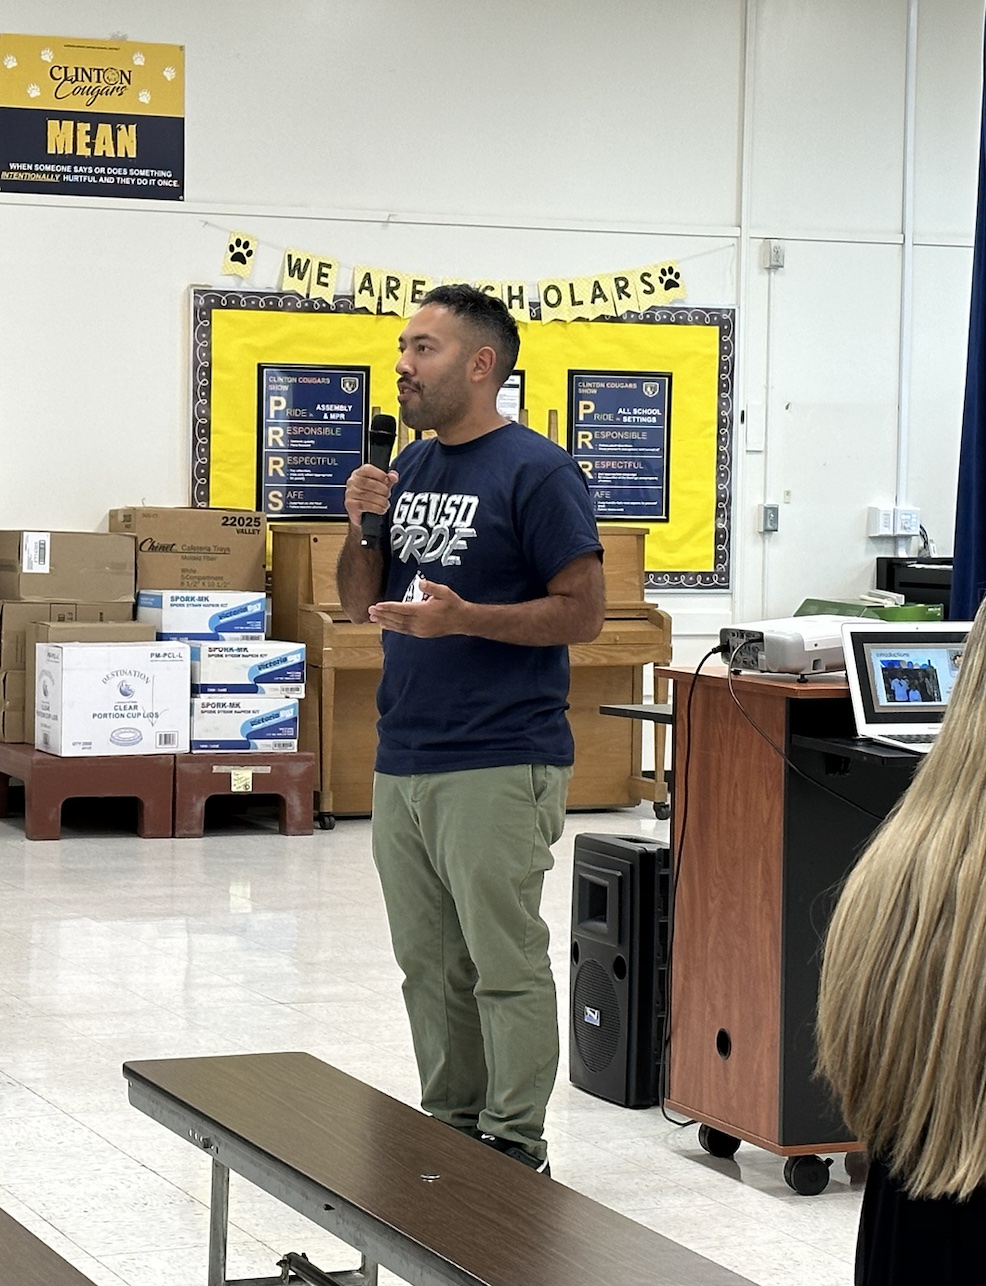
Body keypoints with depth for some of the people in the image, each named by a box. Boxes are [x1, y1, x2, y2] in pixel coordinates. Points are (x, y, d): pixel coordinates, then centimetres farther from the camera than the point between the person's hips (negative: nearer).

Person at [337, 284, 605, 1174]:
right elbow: (359, 603, 18)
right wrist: (363, 527, -1)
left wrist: (464, 618, -21)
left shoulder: (536, 472, -8)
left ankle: (513, 1147, 5)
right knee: (429, 966, 13)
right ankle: (448, 1126, 23)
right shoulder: (410, 467, 15)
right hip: (402, 762, 8)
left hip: (499, 767, -8)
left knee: (505, 966, -2)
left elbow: (584, 611, -12)